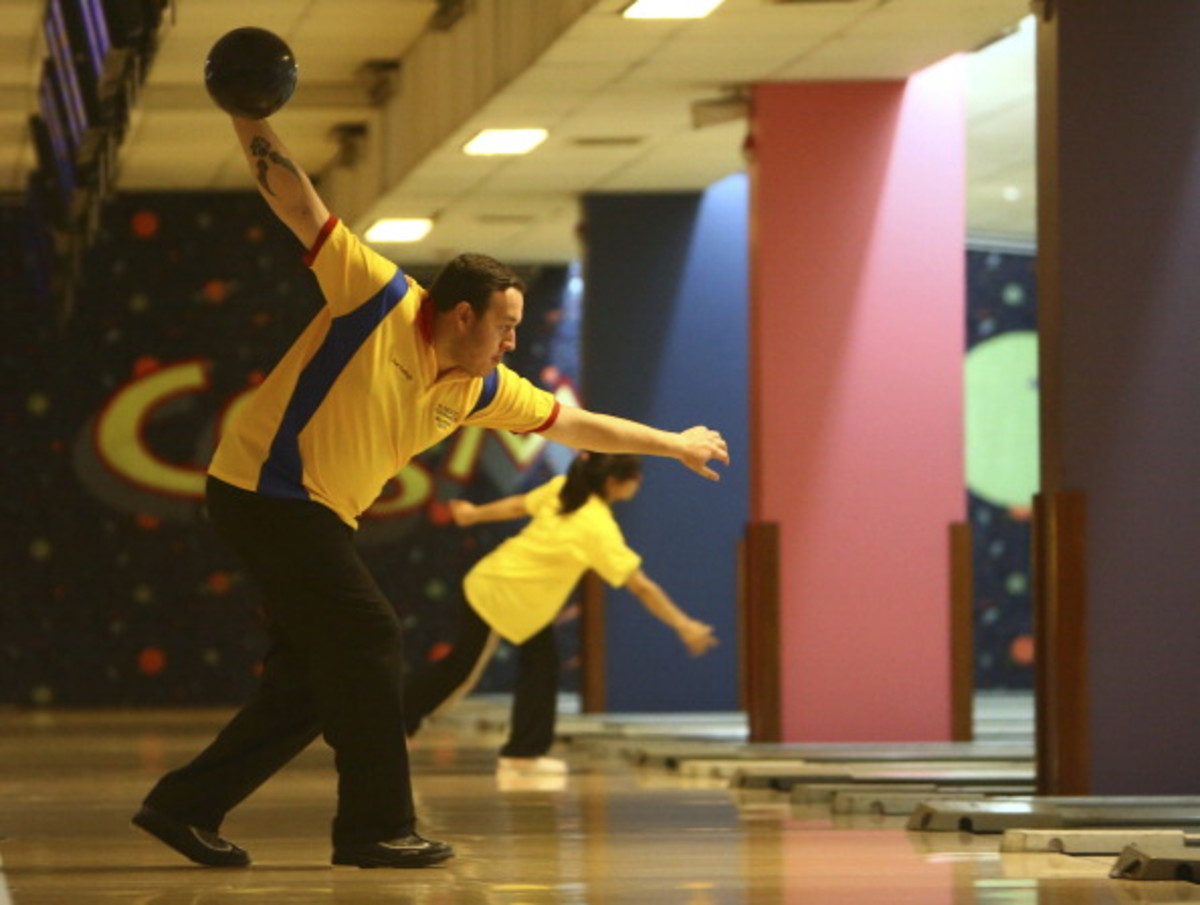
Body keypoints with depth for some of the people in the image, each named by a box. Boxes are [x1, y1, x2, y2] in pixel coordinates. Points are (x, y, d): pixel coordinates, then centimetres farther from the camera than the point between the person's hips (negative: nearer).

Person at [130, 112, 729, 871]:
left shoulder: (480, 389, 8)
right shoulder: (380, 298, -12)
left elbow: (576, 424, 20)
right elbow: (297, 204, -14)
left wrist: (673, 444, 26)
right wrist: (249, 120, -23)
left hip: (319, 515, 9)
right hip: (267, 488, -9)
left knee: (312, 681, 5)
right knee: (369, 643, -12)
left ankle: (185, 806, 12)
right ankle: (378, 828, -6)